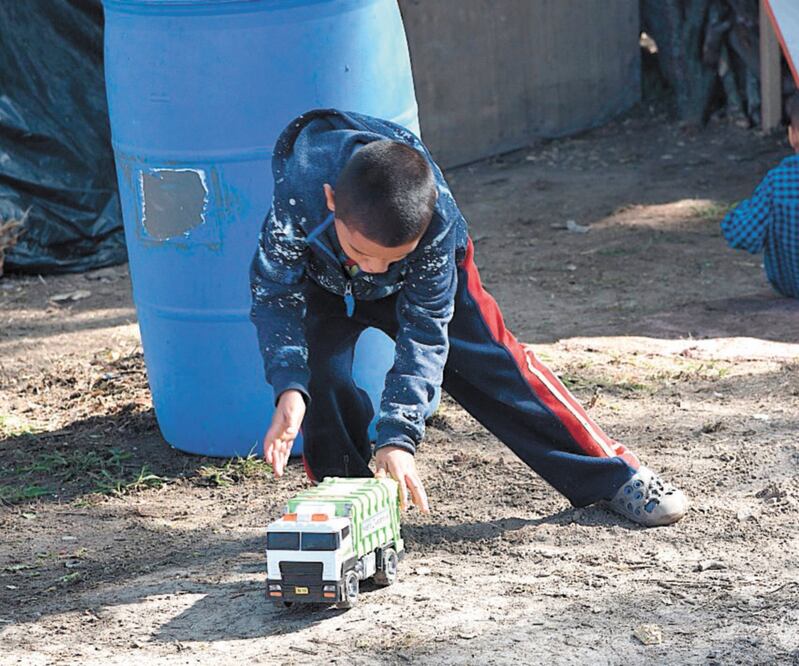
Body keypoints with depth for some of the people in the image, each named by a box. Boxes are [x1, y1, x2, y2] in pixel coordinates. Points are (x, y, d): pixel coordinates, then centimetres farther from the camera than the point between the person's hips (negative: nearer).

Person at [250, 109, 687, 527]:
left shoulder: (437, 217, -39)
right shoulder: (298, 194, -44)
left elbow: (423, 331, -32)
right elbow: (276, 296, -31)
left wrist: (399, 436, -39)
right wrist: (289, 389, -45)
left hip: (421, 280, 0)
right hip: (323, 282, 0)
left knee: (492, 361, -6)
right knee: (321, 373, -25)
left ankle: (614, 476, 4)